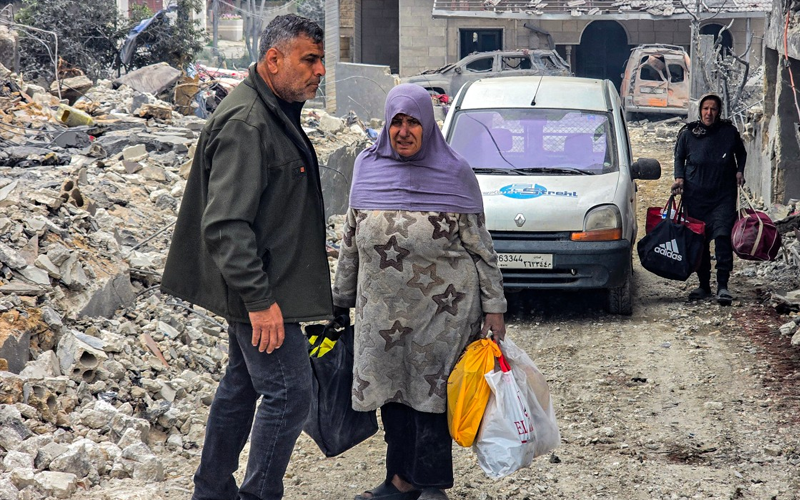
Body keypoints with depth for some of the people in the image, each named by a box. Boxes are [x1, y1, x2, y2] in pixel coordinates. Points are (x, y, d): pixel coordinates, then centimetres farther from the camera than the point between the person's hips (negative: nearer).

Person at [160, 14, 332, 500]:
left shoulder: (275, 113, 13)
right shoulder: (246, 123, -21)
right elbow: (225, 225, -26)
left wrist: (298, 261, 27)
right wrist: (259, 299, -28)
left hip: (257, 286, 11)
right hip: (260, 292, -11)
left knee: (243, 384, 18)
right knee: (289, 393, -7)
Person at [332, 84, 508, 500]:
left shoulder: (453, 173, -6)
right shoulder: (368, 167, 4)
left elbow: (480, 246, -3)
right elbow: (351, 241, 13)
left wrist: (494, 306, -5)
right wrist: (341, 297, 15)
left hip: (442, 309, -4)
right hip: (382, 310, 4)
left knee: (432, 393, 3)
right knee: (390, 391, 9)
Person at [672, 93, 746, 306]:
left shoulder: (729, 132, 0)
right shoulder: (687, 134, 0)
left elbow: (741, 153, 18)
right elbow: (679, 158, 14)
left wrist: (739, 171, 2)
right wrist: (679, 178, -1)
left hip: (724, 195, -1)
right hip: (695, 196, 1)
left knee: (722, 236, -14)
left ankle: (723, 285, -13)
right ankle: (704, 285, 17)